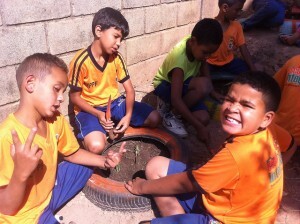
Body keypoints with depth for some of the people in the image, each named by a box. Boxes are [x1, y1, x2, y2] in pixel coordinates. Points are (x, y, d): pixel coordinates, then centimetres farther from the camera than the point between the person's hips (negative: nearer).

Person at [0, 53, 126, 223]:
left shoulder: (55, 119, -11)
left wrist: (104, 161, -9)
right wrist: (21, 173, -42)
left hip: (50, 189, 7)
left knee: (92, 164, 14)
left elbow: (72, 153, 6)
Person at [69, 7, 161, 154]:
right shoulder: (81, 61, -20)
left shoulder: (116, 58, -4)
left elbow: (129, 90, -2)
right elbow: (74, 97, -12)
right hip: (90, 109, -5)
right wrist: (98, 114, -23)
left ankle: (113, 130, 1)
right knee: (96, 146, -33)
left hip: (115, 103, 6)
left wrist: (128, 115, -17)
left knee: (154, 119, -5)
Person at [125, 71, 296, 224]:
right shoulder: (270, 130, -11)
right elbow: (290, 145, 15)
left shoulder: (236, 154, -33)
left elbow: (183, 183, -20)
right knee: (156, 166, 4)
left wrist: (144, 187, -4)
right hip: (217, 197, 9)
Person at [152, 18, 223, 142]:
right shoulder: (180, 58, -35)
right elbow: (176, 99, -38)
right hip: (165, 85, -6)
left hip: (184, 85, 6)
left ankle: (170, 105, 8)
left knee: (204, 118, -13)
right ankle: (168, 112, -13)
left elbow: (204, 71, 2)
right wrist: (199, 127, -36)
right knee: (203, 86, -34)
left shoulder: (198, 46, -17)